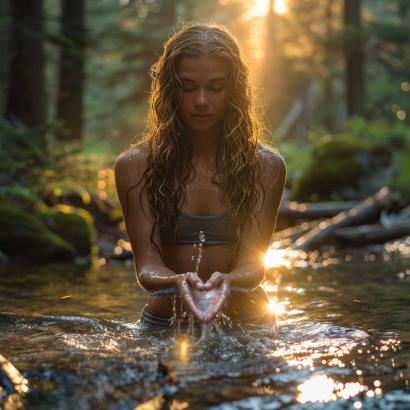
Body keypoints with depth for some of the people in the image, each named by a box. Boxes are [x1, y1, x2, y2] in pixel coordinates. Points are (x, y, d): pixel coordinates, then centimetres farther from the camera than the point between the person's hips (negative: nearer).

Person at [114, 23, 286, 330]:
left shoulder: (266, 166, 1)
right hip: (165, 322, 1)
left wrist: (227, 282, -33)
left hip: (244, 320, 0)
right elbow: (147, 264, -7)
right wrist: (178, 282, -31)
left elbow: (253, 262, -8)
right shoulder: (135, 165, -1)